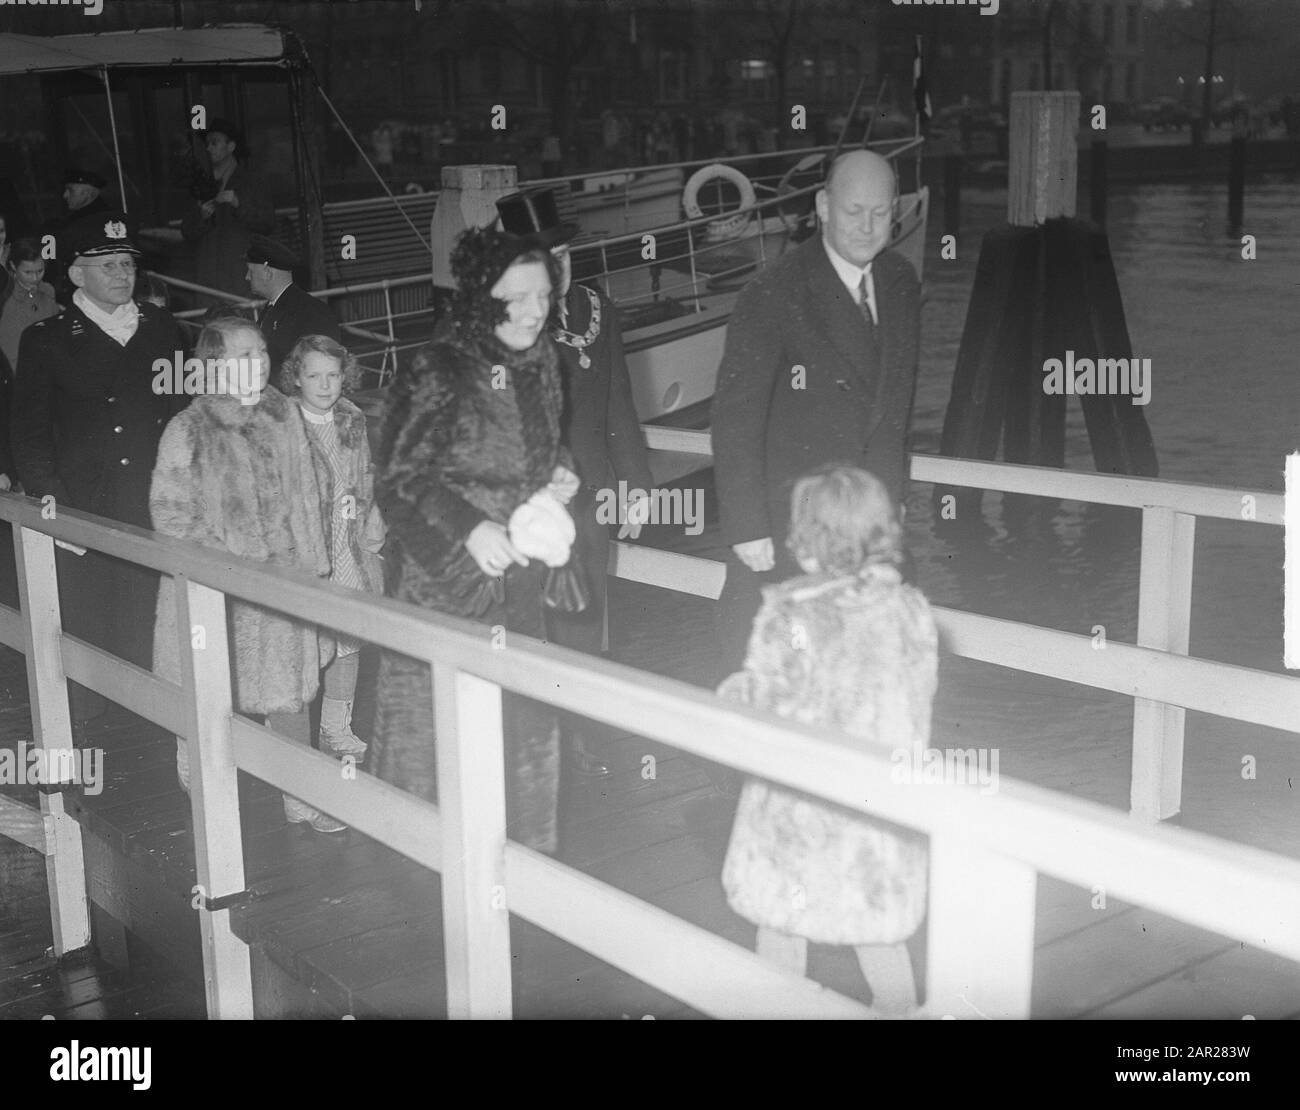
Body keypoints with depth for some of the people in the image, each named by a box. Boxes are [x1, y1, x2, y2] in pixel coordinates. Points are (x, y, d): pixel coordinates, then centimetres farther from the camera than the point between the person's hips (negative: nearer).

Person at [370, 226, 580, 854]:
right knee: (434, 727, 2)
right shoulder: (438, 373, -16)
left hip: (516, 581, 7)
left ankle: (526, 851, 27)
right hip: (442, 580, -6)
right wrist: (469, 527, -23)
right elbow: (397, 481, -13)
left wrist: (555, 477, 2)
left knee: (528, 721, 11)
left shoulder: (538, 362, 6)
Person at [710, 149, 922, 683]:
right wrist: (747, 528, -19)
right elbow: (735, 419, -16)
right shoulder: (772, 297, -16)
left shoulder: (901, 283, 5)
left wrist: (892, 489, 16)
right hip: (785, 521, -5)